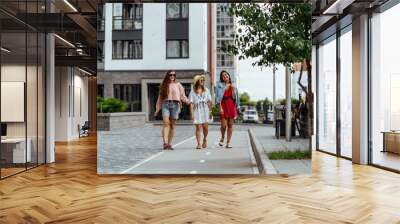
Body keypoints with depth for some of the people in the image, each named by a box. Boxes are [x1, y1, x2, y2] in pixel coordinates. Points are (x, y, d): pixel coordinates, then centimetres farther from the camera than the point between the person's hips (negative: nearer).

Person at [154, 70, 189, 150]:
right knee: (165, 123, -16)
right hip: (166, 104, 0)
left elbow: (182, 95, 9)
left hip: (175, 105, 0)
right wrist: (157, 109, 14)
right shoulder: (164, 85, 14)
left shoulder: (178, 85, 11)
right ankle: (165, 143, -23)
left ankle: (169, 144, 5)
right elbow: (160, 98, 16)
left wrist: (188, 101, -11)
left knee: (172, 125, 0)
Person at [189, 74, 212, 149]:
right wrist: (192, 113, -8)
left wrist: (210, 111, 5)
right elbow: (191, 103, -1)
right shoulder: (193, 91, 2)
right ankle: (199, 144, -1)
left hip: (205, 110, 2)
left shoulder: (206, 90, 10)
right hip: (197, 111, -2)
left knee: (205, 127, 0)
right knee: (198, 128, -6)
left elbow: (209, 102, 10)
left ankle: (204, 139, 28)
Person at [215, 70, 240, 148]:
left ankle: (228, 142, 7)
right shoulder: (220, 85, 3)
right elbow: (218, 97, -5)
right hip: (224, 105, -3)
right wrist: (220, 108, -15)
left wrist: (237, 108, 9)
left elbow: (236, 98, 14)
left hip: (232, 106, 3)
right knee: (224, 125, -8)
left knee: (230, 125, 1)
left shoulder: (233, 86, 12)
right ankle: (222, 138, 21)